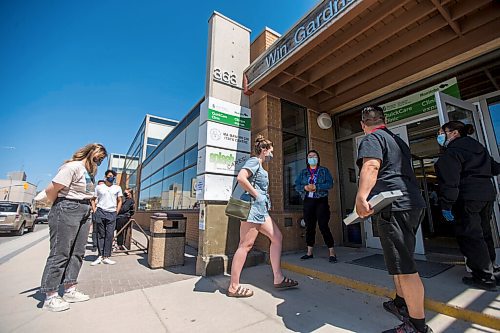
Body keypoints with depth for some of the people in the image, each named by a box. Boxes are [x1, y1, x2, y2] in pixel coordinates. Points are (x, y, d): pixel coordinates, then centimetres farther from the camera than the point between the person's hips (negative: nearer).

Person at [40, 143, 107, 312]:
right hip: (67, 211, -9)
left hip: (84, 213, 9)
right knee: (60, 254, -1)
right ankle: (50, 297, 12)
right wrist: (59, 207, 0)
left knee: (77, 253, 12)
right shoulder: (73, 167, -12)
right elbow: (50, 190, -14)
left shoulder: (89, 171, 15)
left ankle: (70, 291, 23)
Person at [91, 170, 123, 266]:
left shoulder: (117, 188, 10)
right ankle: (100, 256, 13)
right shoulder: (99, 187, 7)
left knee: (110, 235, 0)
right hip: (100, 212, -1)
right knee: (100, 235, 5)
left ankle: (106, 257, 7)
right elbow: (93, 199, 12)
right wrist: (94, 210, 1)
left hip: (112, 213, 1)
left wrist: (116, 212, 4)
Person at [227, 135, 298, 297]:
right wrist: (256, 195, -17)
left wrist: (260, 196, 13)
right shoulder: (254, 161, -7)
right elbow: (241, 178, -23)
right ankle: (233, 287, 7)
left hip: (261, 209, 10)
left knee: (277, 237, 9)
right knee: (246, 245, -5)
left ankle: (278, 279, 16)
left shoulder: (259, 165, 22)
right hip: (252, 206, -10)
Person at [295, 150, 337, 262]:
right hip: (308, 201, 3)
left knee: (323, 226, -7)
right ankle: (309, 252, 18)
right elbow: (296, 186, 5)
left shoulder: (324, 170, 7)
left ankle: (332, 253, 5)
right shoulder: (303, 172, 14)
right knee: (309, 227, 7)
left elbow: (330, 184, -6)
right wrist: (305, 187, -14)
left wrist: (316, 187, -18)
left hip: (321, 201, -3)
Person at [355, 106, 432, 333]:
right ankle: (401, 303, 36)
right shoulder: (398, 140, 23)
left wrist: (361, 197, -36)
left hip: (393, 206, -10)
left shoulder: (371, 138, -5)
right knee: (401, 261, 21)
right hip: (413, 203, 10)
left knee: (404, 267, -4)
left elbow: (371, 166, -25)